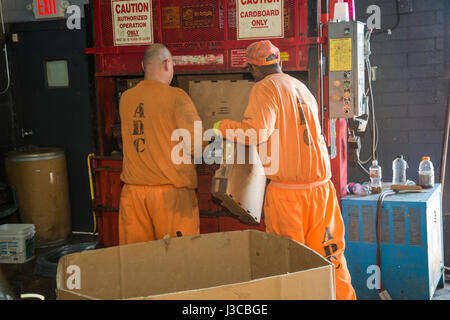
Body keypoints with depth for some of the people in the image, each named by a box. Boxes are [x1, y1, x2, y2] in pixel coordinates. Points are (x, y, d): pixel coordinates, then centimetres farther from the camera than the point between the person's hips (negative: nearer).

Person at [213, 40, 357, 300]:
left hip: (287, 190, -6)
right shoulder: (303, 88, 18)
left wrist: (226, 128, -1)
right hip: (321, 184, 6)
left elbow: (258, 131, -17)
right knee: (330, 255, 11)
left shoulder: (265, 88, -4)